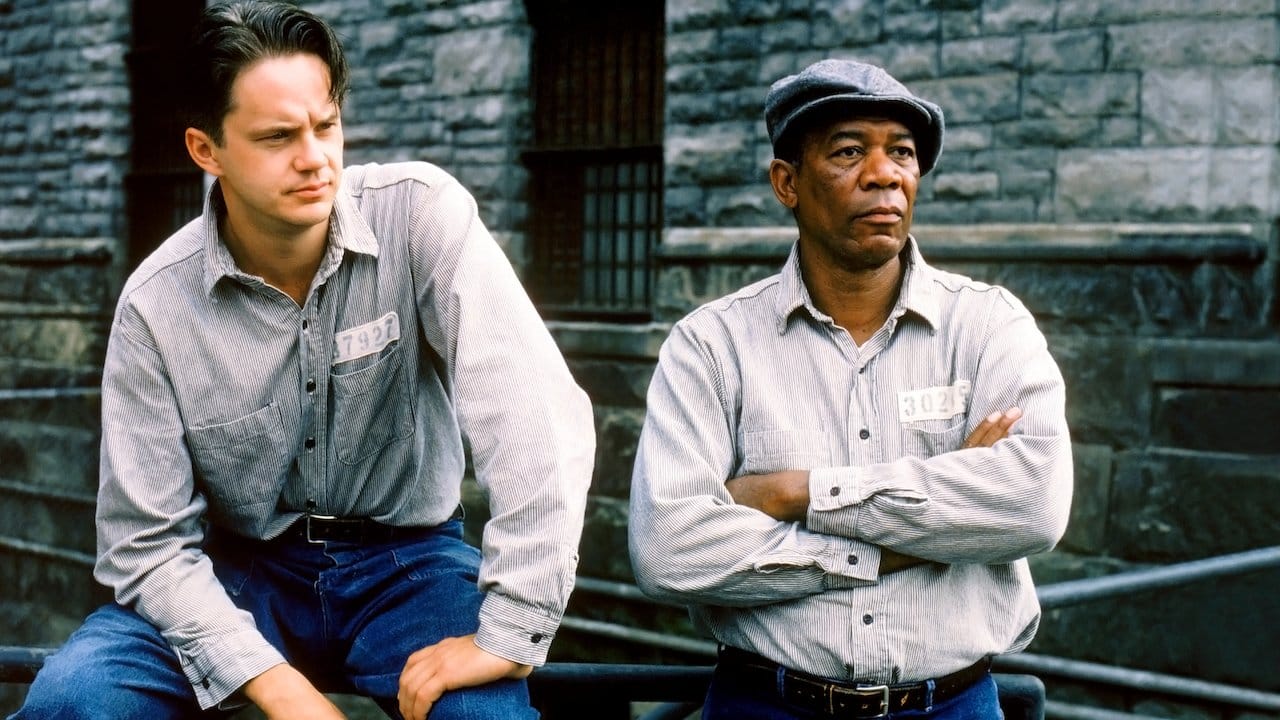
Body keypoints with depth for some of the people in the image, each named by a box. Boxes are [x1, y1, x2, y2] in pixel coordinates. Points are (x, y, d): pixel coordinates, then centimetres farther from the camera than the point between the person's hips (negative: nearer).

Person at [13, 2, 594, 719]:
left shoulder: (421, 213, -16)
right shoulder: (156, 305, -10)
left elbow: (540, 411, -25)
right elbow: (150, 543, -8)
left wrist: (510, 634, -30)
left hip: (407, 559, -1)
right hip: (242, 572, 2)